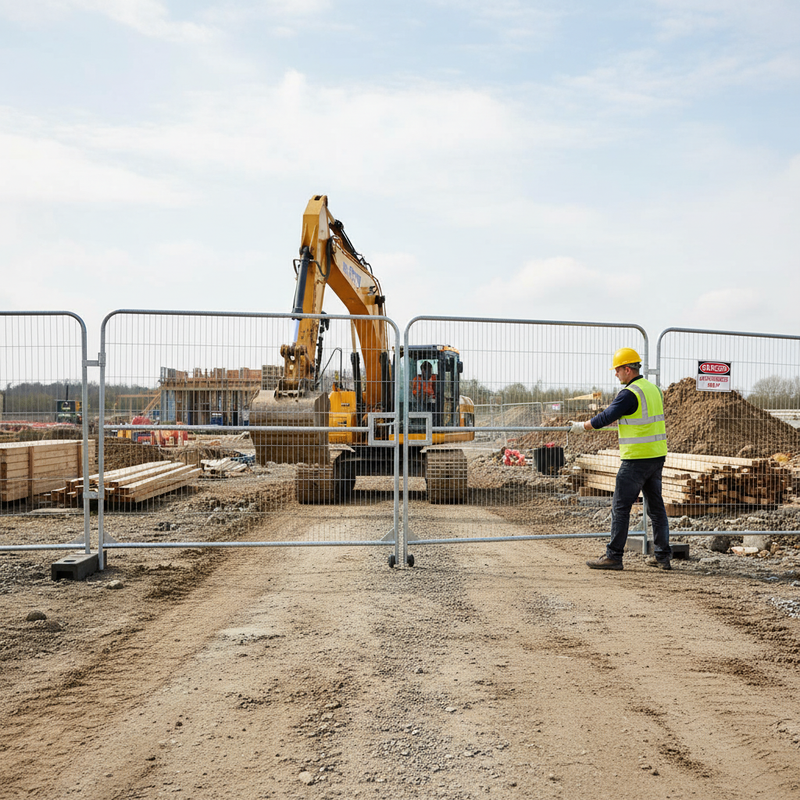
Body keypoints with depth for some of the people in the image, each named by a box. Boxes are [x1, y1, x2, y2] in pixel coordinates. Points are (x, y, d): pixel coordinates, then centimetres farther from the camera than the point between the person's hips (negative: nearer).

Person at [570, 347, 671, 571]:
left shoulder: (630, 393, -15)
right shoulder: (653, 389, 12)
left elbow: (606, 418, -13)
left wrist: (582, 427, 2)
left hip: (636, 459, -9)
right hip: (657, 456, 9)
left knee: (620, 507, -1)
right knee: (656, 506, 12)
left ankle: (613, 556, 2)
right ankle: (663, 556, 14)